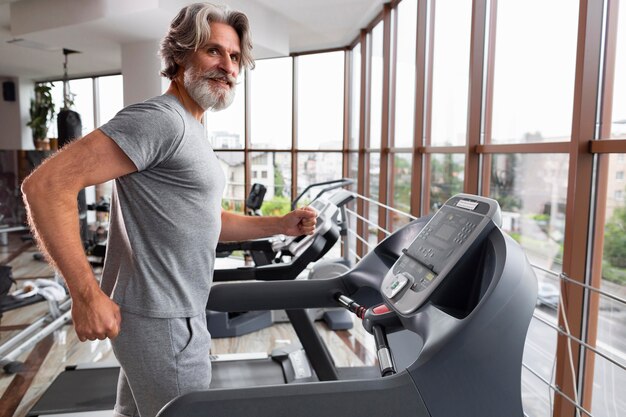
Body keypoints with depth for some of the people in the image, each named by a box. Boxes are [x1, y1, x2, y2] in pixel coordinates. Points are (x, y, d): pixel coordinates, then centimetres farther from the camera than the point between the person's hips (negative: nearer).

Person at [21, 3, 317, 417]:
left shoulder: (192, 132, 14)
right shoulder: (160, 119, -17)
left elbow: (204, 219, 19)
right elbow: (47, 184, -23)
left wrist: (280, 225, 9)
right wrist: (88, 295, -24)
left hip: (173, 312, 9)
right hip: (163, 321, -9)